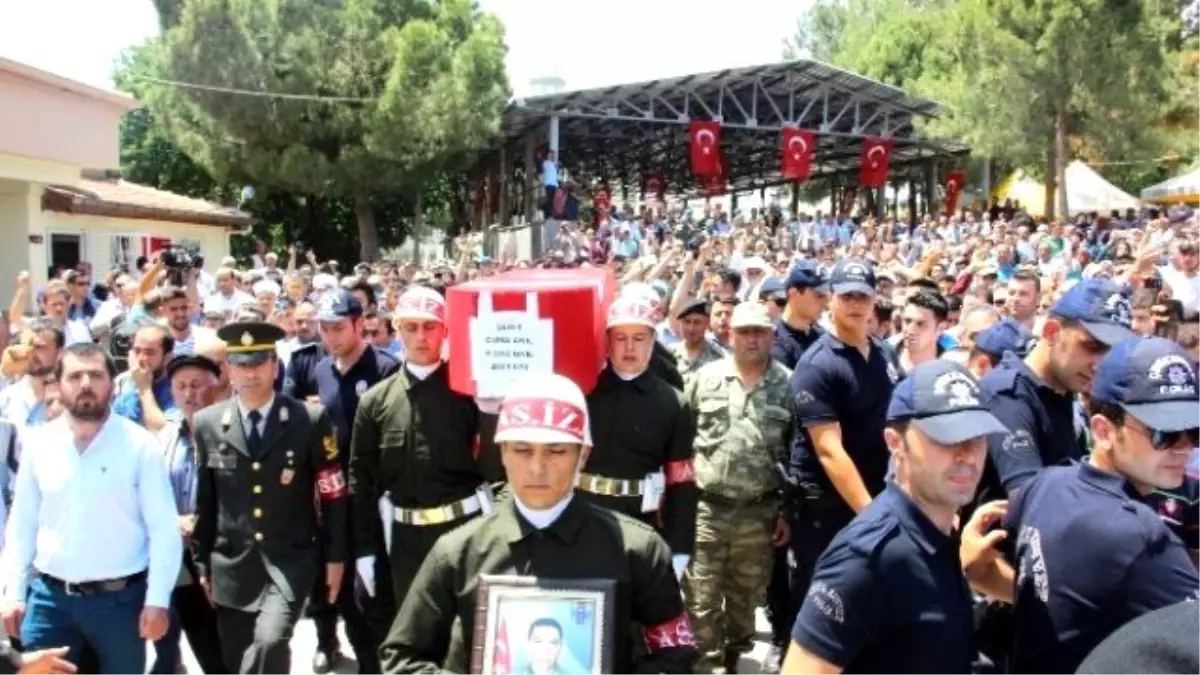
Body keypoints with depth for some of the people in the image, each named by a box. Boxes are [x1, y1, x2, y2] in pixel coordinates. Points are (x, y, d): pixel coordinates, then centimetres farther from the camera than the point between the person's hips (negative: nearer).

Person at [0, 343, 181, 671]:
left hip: (119, 597, -2)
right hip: (49, 597, 2)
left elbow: (164, 529, -7)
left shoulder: (140, 445, -7)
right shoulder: (39, 443, 3)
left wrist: (157, 599, -12)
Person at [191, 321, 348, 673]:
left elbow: (333, 494, -1)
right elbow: (204, 500, 8)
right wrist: (202, 563, 9)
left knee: (270, 642, -25)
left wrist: (335, 556, -2)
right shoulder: (207, 424, 3)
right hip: (232, 565, 3)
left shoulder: (310, 421, -5)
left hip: (291, 559, -3)